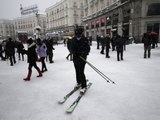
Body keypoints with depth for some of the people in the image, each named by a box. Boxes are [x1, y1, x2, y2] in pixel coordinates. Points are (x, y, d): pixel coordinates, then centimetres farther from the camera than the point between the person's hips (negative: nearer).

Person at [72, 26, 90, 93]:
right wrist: (74, 53, -8)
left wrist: (84, 53, -24)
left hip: (82, 58, -5)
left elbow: (88, 48, -7)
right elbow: (72, 48, 11)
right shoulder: (74, 40, 2)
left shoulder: (85, 40, -11)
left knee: (81, 72, -9)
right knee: (77, 71, 16)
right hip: (75, 58, 5)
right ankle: (79, 82, 36)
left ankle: (84, 86, 2)